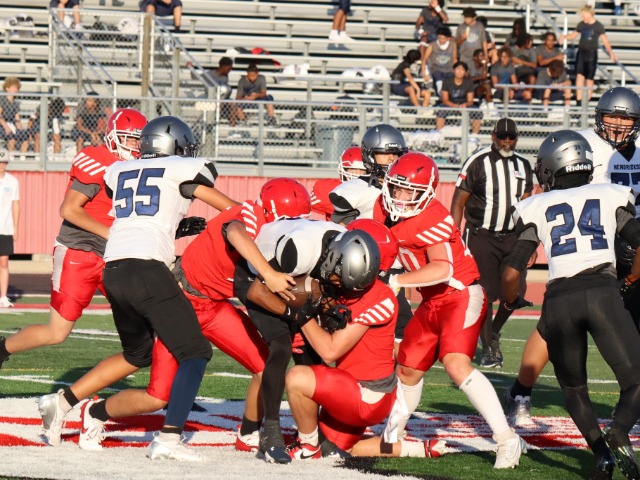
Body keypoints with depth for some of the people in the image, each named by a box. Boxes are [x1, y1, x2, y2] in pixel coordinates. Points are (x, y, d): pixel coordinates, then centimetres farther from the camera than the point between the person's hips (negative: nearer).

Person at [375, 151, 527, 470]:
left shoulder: (431, 219, -23)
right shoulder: (385, 211, 1)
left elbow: (442, 269, -35)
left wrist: (395, 282, -38)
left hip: (461, 296, -9)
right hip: (432, 303, 9)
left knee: (456, 365, -26)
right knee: (408, 370, 17)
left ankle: (507, 440, -26)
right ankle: (392, 434, 39)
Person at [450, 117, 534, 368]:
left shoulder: (523, 166, 9)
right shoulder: (477, 163, -7)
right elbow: (458, 203, -5)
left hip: (511, 237, 4)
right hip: (481, 236, -4)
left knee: (516, 291, -4)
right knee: (485, 294, -5)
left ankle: (494, 332, 21)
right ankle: (488, 348, 6)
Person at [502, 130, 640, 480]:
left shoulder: (537, 208, 16)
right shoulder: (611, 198, 18)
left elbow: (512, 272, 10)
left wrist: (509, 303, 30)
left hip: (558, 300, 1)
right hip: (602, 291, -1)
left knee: (573, 389, 19)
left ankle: (600, 449, -5)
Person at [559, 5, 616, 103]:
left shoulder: (598, 26, -5)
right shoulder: (581, 24, 6)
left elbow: (605, 40, -4)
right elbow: (573, 35, 15)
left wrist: (611, 52, -15)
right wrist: (564, 36, -5)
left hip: (591, 54, -3)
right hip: (581, 52, 3)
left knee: (589, 79, 2)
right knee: (579, 76, -7)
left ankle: (587, 101, 12)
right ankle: (579, 101, -7)